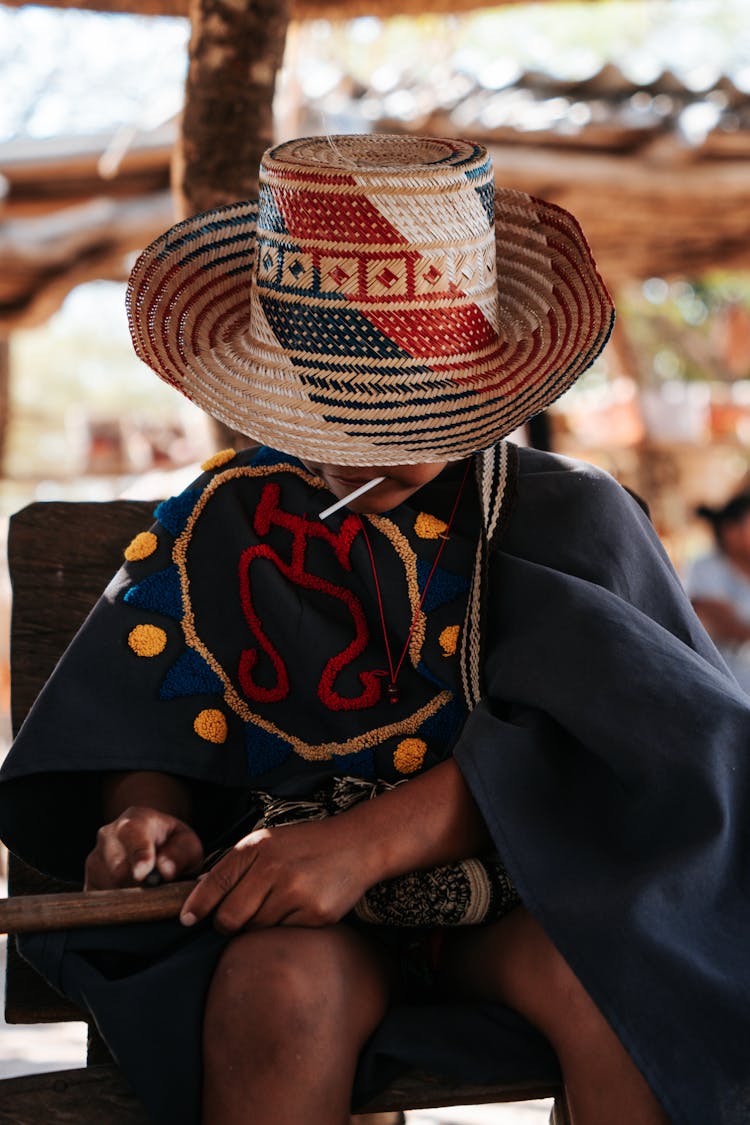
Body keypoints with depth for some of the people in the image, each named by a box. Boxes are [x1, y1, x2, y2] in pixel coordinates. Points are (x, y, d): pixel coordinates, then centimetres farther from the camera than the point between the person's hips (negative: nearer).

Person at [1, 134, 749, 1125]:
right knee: (283, 989, -35)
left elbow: (597, 750, -18)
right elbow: (148, 739, 10)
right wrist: (147, 819, -16)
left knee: (618, 981, -34)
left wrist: (371, 837, -29)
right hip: (292, 923, 1)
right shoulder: (221, 527, 4)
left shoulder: (568, 521, -3)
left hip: (519, 917, 0)